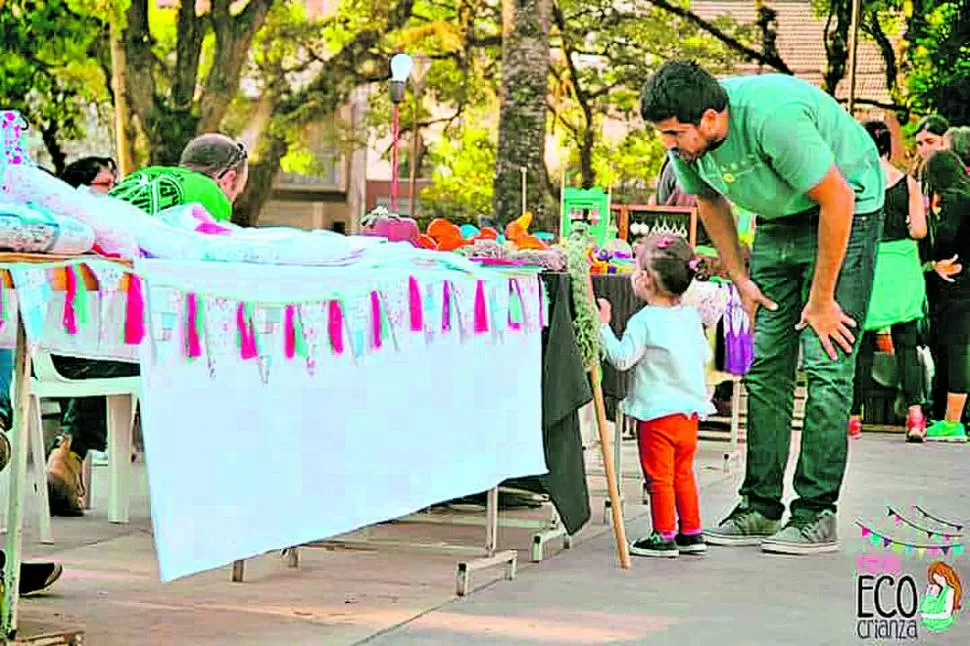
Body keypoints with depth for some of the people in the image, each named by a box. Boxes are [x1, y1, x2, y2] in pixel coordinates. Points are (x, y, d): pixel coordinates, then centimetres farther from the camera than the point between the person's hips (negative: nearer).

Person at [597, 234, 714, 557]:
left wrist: (604, 326, -9)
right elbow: (705, 356, 12)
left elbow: (622, 358, -16)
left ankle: (664, 536, 5)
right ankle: (692, 533, 21)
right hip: (690, 411, 7)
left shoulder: (644, 321, -15)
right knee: (683, 474, 17)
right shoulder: (691, 317, 5)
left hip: (657, 413, -7)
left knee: (659, 478, 2)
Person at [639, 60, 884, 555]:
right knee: (765, 366, 2)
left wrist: (822, 299, -20)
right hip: (779, 220, 7)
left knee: (826, 364, -13)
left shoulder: (773, 118, -35)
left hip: (846, 210, -7)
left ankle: (816, 514, -10)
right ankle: (762, 507, 6)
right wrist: (740, 278, 3)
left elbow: (837, 199, -26)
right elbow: (709, 202, 9)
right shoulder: (685, 142, -13)